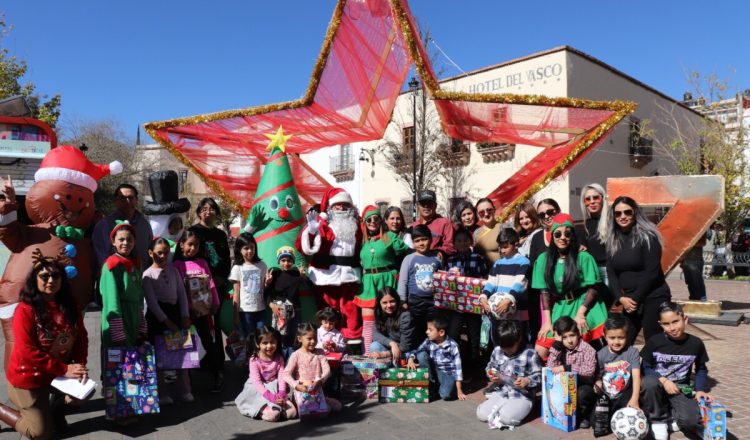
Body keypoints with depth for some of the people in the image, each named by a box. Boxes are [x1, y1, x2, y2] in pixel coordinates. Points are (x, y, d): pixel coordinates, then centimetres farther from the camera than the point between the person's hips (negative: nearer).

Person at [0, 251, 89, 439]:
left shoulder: (69, 306, -2)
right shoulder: (26, 310, -22)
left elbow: (81, 338, 0)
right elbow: (27, 353, -24)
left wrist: (80, 366, -16)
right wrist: (64, 369, -24)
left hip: (58, 374, 6)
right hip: (29, 379, -6)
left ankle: (56, 404, 29)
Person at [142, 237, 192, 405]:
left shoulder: (173, 271, 8)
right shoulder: (148, 274, -6)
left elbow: (182, 294, 6)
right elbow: (151, 301, -12)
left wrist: (185, 316, -5)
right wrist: (166, 321, -17)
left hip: (175, 311, 4)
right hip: (156, 316, -4)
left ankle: (184, 390, 17)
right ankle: (162, 393, 12)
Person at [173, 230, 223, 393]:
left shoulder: (202, 263, 8)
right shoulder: (177, 265, -3)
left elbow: (211, 284, 9)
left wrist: (215, 304, 5)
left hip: (204, 310, 2)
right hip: (188, 313, -2)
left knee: (209, 343, 4)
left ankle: (218, 375, 11)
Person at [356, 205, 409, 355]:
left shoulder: (390, 236, 1)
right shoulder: (363, 240, 11)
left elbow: (407, 253, -1)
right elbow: (359, 262, 18)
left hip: (386, 281, -3)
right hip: (368, 282, 3)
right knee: (368, 321, 3)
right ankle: (367, 354, 9)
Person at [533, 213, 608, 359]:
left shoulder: (584, 257, -4)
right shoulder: (544, 259, 4)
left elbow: (593, 289, -5)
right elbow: (545, 292, 5)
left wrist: (580, 313, -15)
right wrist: (547, 320, -1)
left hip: (584, 306, -3)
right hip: (559, 310, 3)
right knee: (540, 351, -7)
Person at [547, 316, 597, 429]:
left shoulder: (587, 349, -13)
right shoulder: (561, 349, 2)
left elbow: (590, 370, -28)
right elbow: (550, 367, -12)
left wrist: (566, 368, -31)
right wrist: (556, 344, -14)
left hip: (584, 386, -4)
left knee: (581, 393, -35)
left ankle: (584, 416, -4)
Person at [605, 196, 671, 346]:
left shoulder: (647, 236, -7)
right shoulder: (612, 240, 8)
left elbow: (652, 272, -13)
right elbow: (611, 273, 5)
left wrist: (635, 298, -13)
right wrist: (621, 298, -8)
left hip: (653, 298, -5)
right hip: (628, 301, 5)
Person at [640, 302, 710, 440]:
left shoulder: (695, 343, -6)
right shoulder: (655, 341, -11)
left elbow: (701, 370, 9)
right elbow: (645, 368, -4)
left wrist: (700, 390, -6)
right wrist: (663, 380, -19)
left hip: (680, 390, 0)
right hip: (659, 386, 0)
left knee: (692, 421, -28)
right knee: (649, 382, -38)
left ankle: (670, 414, 8)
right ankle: (658, 419, -10)